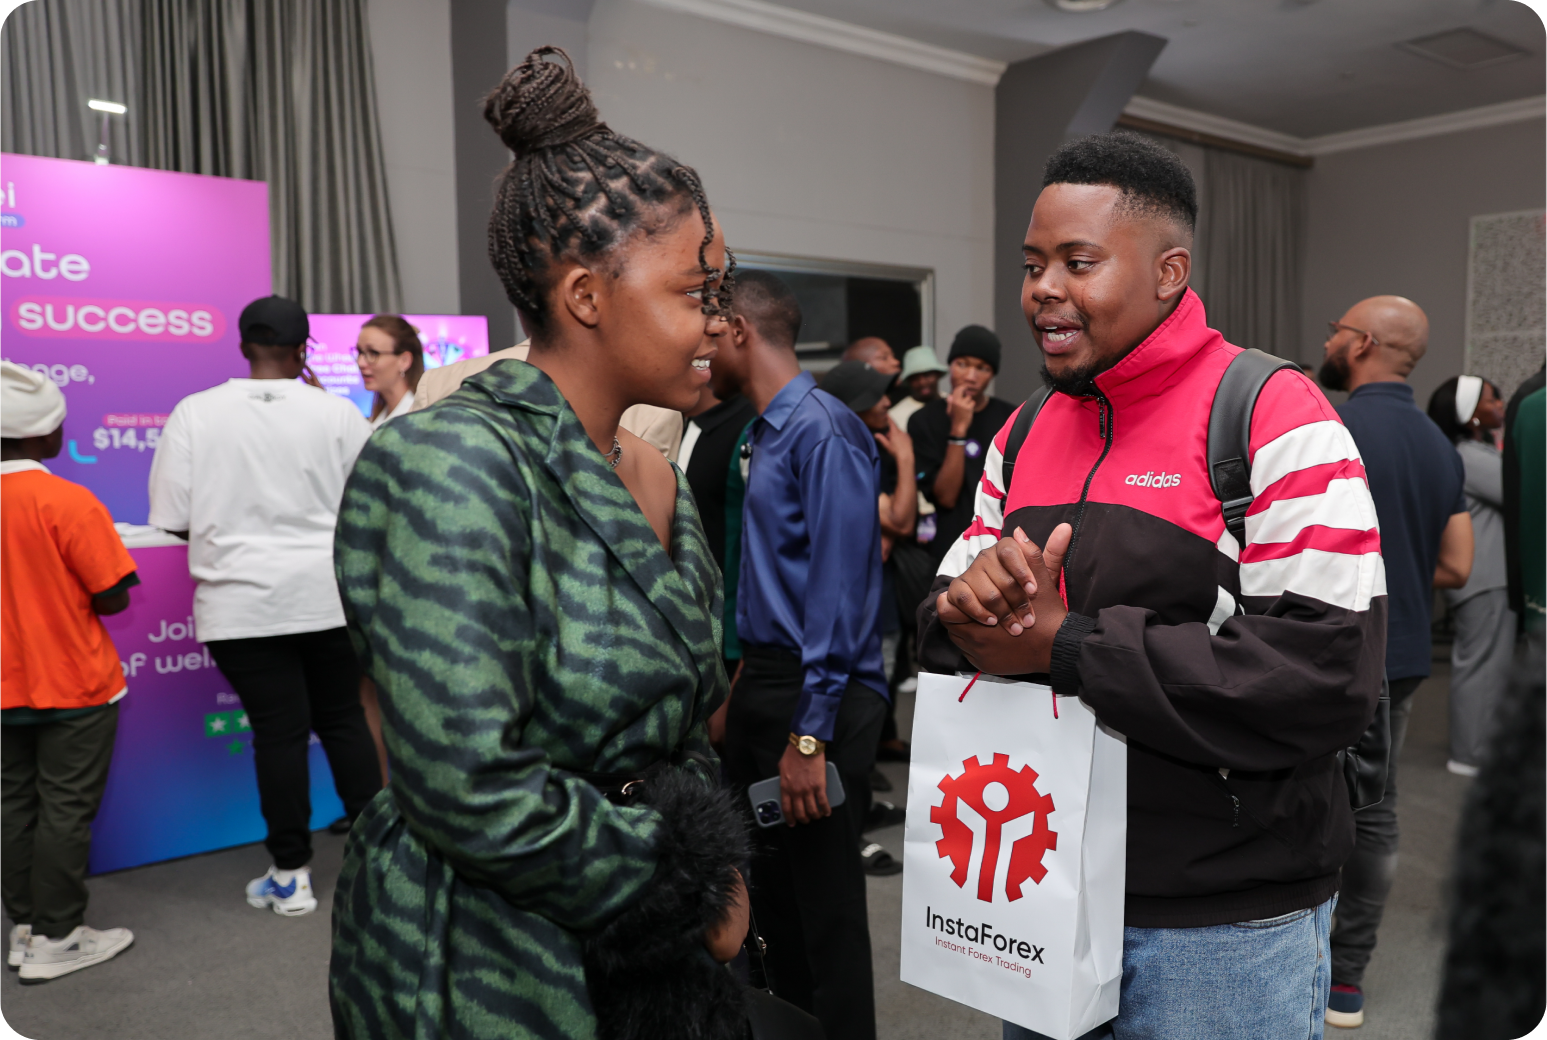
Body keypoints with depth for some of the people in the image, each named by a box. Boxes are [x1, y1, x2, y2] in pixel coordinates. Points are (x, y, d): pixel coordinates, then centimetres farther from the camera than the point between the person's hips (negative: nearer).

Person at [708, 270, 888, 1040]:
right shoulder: (766, 432, 12)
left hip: (816, 693, -9)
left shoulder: (822, 430, -15)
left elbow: (838, 589, -20)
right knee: (772, 888, 19)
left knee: (826, 905, 2)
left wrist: (810, 735, -21)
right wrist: (742, 690, 13)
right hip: (764, 682, 9)